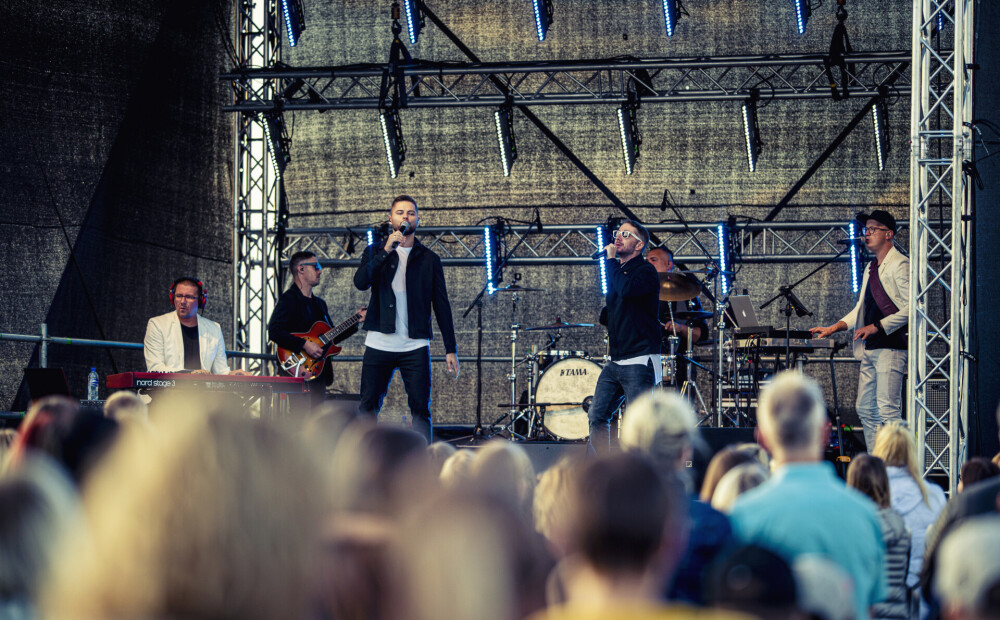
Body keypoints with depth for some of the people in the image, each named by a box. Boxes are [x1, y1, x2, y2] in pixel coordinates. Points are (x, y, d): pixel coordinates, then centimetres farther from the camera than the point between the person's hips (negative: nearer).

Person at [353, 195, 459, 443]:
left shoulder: (429, 259, 10)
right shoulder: (375, 253, 10)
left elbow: (441, 305, 9)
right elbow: (360, 282, -10)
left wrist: (451, 348, 3)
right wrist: (387, 250, -19)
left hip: (415, 347, 0)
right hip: (379, 345, 0)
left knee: (420, 410, -8)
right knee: (368, 409, 2)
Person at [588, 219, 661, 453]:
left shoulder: (645, 272, -8)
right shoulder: (617, 271, 18)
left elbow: (627, 290, -29)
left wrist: (611, 260, -16)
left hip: (639, 361, -9)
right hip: (615, 362, 9)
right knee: (597, 417, 6)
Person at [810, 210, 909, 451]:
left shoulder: (899, 265, -7)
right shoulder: (871, 268, 20)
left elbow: (911, 307, -15)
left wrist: (877, 327, -18)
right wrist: (833, 328, 16)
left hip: (890, 347, -10)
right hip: (869, 349, 10)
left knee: (887, 410, -13)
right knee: (865, 410, 9)